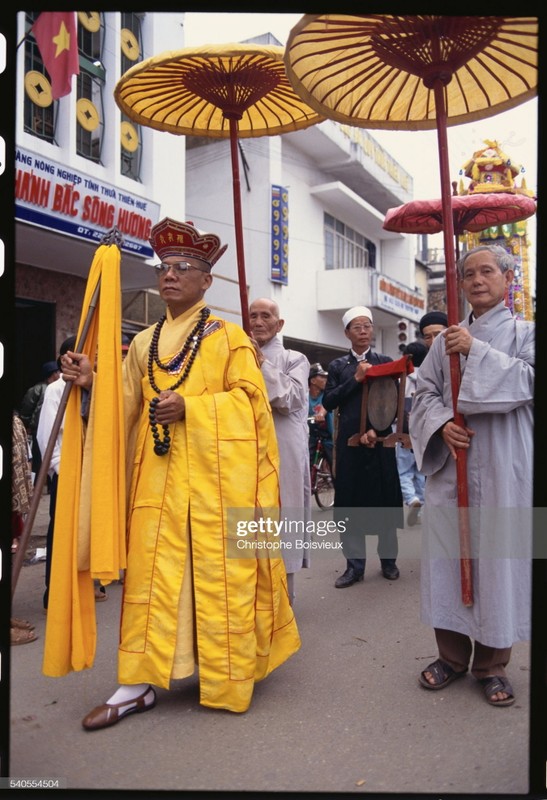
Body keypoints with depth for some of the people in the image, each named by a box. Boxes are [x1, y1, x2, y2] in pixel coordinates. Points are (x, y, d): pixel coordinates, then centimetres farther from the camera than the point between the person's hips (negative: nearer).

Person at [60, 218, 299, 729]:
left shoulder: (229, 336, 3)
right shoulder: (143, 343, 17)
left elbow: (249, 397, -5)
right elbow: (127, 407, 15)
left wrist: (189, 406, -15)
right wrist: (92, 383, -2)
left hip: (218, 473, -4)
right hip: (158, 475, 4)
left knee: (220, 571, 2)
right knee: (150, 571, 4)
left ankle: (228, 678, 20)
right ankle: (139, 683, 14)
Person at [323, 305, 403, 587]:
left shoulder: (386, 362, 6)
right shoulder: (338, 366, 8)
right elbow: (328, 402, -2)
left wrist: (376, 430, -12)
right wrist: (355, 379, -10)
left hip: (380, 440, 0)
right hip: (349, 441, 1)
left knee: (384, 500, 6)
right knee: (351, 501, 3)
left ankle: (388, 559, 21)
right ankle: (355, 564, 12)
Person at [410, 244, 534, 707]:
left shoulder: (525, 333, 7)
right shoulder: (448, 339, 13)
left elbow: (530, 379, -11)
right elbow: (426, 391, 9)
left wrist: (477, 351, -15)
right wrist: (443, 424, -10)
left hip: (503, 469, -2)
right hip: (451, 464, 3)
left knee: (498, 556, 0)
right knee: (448, 553, 5)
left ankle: (492, 664, 17)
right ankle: (452, 656, 22)